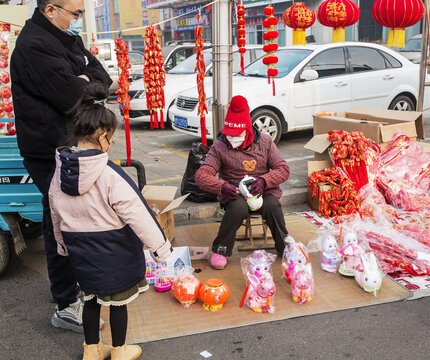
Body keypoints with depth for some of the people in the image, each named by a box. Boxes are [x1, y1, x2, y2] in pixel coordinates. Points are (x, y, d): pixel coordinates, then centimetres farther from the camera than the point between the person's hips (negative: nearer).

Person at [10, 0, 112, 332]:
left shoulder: (68, 39, 12)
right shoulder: (34, 47, -20)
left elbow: (103, 76, 8)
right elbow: (72, 98, -27)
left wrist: (84, 81, -13)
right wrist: (87, 85, -6)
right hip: (52, 155, -10)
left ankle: (77, 279, 41)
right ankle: (66, 307, 13)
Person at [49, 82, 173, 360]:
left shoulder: (60, 171, -3)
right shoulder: (110, 175, -24)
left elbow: (56, 214, 10)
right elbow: (136, 214, -22)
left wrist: (63, 244, 25)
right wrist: (161, 246, -13)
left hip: (80, 250, 6)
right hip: (114, 251, -5)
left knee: (91, 297, 22)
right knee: (118, 299, 13)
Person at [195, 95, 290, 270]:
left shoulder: (265, 142, 3)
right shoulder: (219, 147, -2)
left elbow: (283, 169, 2)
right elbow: (201, 175, -8)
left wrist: (263, 180, -18)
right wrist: (223, 186, -27)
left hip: (263, 190, 1)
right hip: (235, 193, -1)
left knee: (272, 206, -32)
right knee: (238, 207, -35)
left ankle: (285, 248, -8)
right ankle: (220, 249, -14)